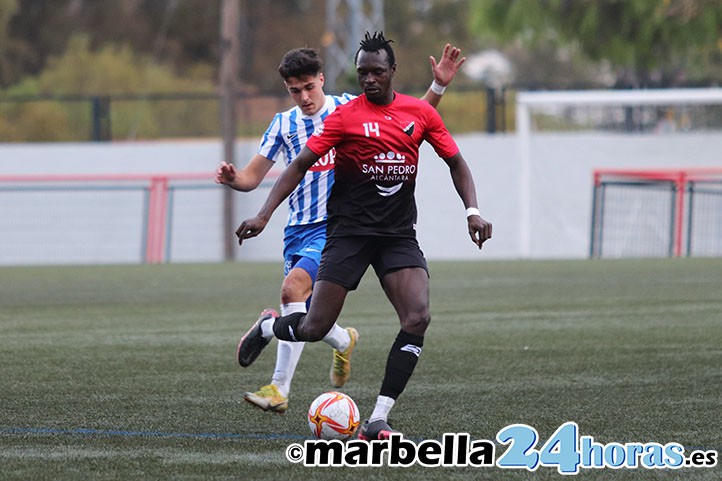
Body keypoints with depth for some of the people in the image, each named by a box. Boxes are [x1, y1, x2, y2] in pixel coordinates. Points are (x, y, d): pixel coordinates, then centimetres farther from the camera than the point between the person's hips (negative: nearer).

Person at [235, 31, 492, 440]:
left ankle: (377, 422, -16)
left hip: (399, 234, 2)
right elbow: (300, 166, -4)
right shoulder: (346, 116, -4)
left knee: (418, 318, -19)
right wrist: (264, 215, -14)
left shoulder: (421, 114, 5)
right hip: (349, 232, -2)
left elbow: (455, 162, 15)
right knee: (315, 328, -6)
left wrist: (472, 211, -1)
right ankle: (267, 329, 32)